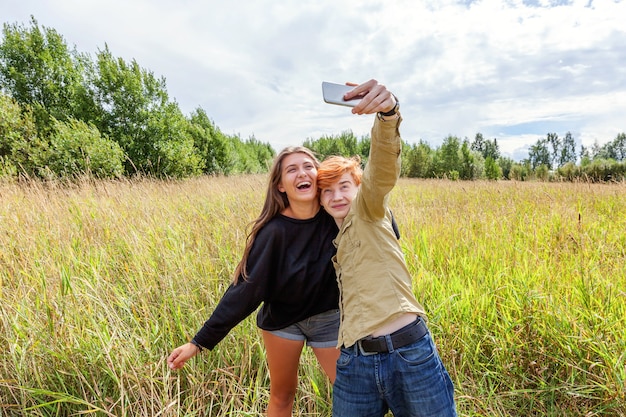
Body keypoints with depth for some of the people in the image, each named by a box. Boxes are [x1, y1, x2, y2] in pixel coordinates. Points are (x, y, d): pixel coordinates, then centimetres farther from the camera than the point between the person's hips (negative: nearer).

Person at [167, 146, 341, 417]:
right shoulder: (274, 232, -23)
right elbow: (245, 289, -21)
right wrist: (199, 342, -21)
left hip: (328, 318, 1)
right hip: (282, 319, -1)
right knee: (281, 394, 16)